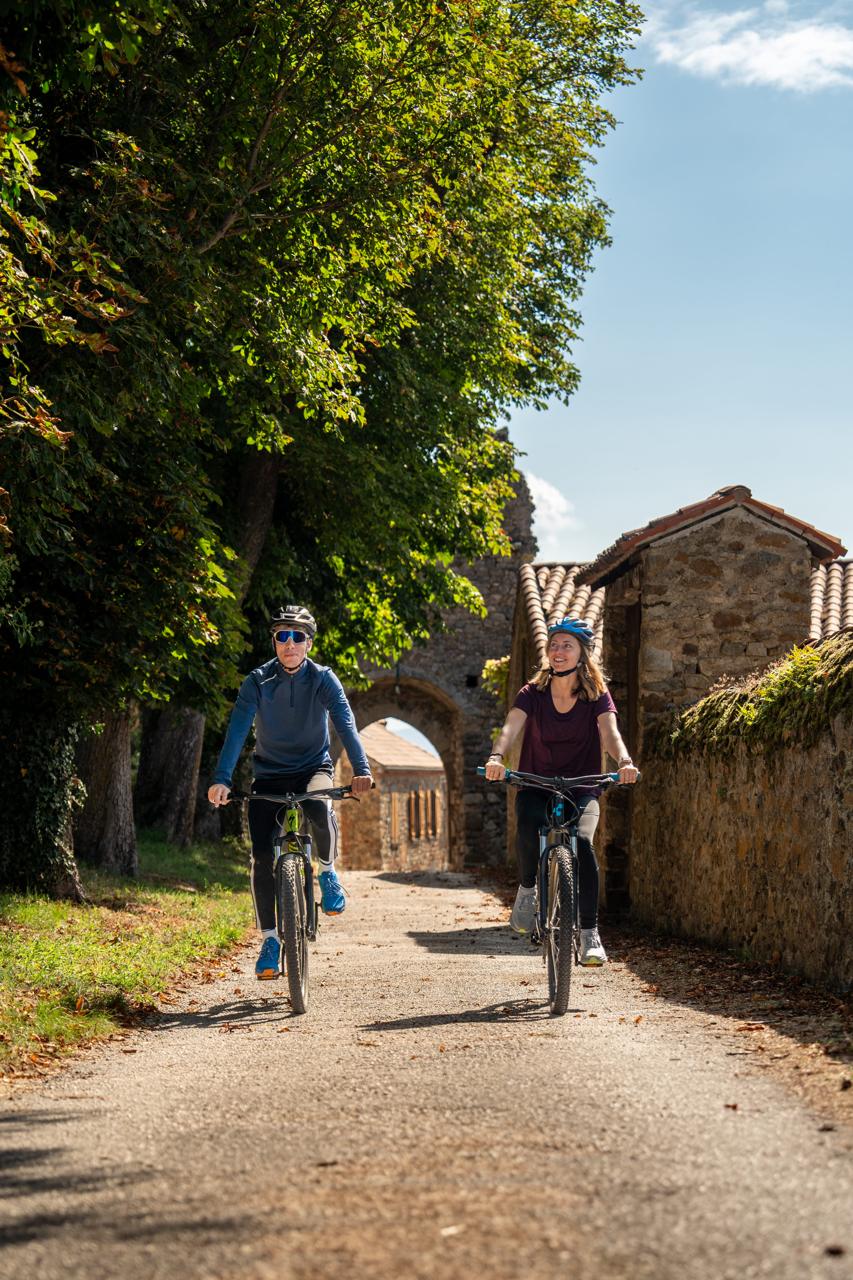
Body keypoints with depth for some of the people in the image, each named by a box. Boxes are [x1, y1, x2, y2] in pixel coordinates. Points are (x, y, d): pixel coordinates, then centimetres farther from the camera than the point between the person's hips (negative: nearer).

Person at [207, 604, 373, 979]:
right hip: (269, 773, 1)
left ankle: (327, 871, -6)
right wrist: (222, 779, -34)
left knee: (320, 809, -35)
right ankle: (269, 938, 4)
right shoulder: (258, 682, -10)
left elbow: (345, 724, -23)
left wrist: (361, 770, -40)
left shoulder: (323, 680, -10)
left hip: (313, 768, -1)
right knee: (262, 857, -10)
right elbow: (237, 730, -20)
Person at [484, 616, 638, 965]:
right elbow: (511, 727, -18)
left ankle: (589, 933, -22)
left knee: (581, 841, -29)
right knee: (527, 828, -34)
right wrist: (497, 757, -40)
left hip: (582, 788, 0)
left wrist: (624, 762, -40)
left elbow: (609, 733, -18)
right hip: (536, 785, 0)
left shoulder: (597, 695, -1)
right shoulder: (533, 693, -1)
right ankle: (527, 888, -4)